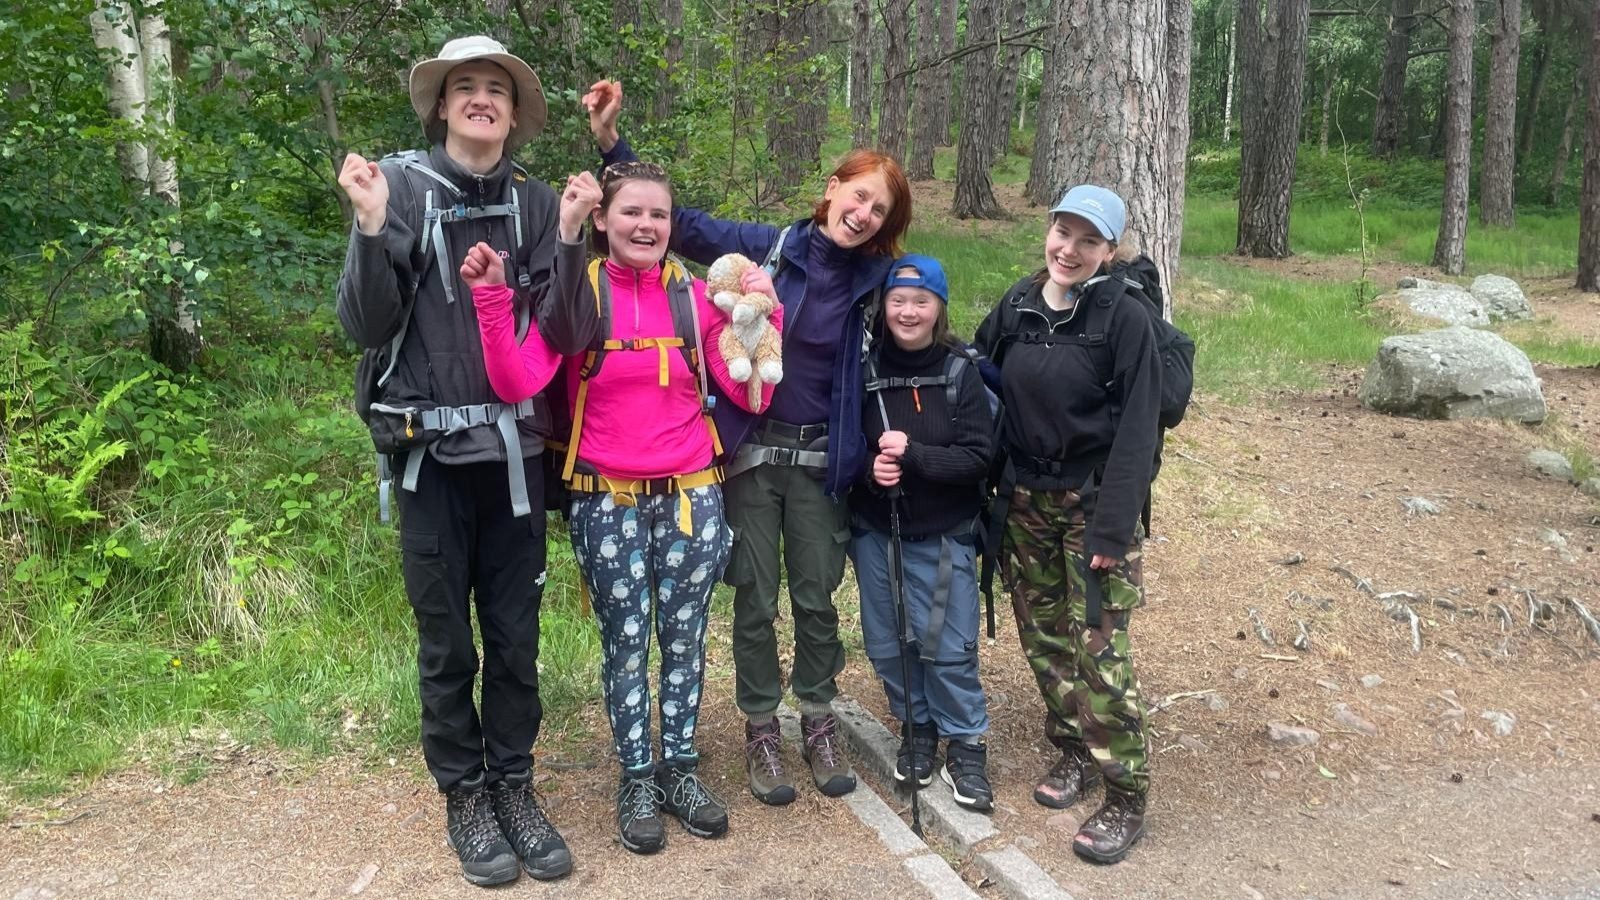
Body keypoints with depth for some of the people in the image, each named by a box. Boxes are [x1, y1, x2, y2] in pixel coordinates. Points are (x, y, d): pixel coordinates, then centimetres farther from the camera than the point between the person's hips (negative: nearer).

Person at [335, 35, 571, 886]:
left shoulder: (534, 199, 4)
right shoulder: (402, 184, -4)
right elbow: (367, 327, -7)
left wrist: (570, 244, -14)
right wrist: (371, 229, -20)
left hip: (514, 447, 3)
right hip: (433, 450, -2)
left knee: (516, 633, 11)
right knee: (446, 640, 9)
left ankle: (514, 786, 27)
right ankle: (464, 796, 26)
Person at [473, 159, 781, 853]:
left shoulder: (694, 296, 3)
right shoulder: (576, 292, -3)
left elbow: (749, 396, -2)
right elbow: (517, 385, -17)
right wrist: (491, 298, -25)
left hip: (691, 497, 2)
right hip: (607, 503, -2)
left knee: (684, 639, 11)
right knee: (625, 644, 8)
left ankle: (680, 771, 29)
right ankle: (636, 781, 25)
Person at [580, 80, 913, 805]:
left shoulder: (876, 279, 1)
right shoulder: (768, 247, -4)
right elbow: (680, 222, -2)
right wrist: (611, 143, -7)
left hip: (821, 460, 1)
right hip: (751, 452, -1)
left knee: (816, 597, 10)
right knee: (755, 601, 6)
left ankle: (819, 724, 28)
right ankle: (760, 731, 23)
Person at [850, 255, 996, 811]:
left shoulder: (960, 372, -8)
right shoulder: (864, 370, -3)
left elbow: (978, 456, -12)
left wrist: (913, 455, -23)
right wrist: (868, 468, -16)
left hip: (943, 537, -2)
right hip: (876, 534, 2)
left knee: (950, 648, 1)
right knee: (887, 645, 10)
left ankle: (965, 746, 21)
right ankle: (917, 731, 32)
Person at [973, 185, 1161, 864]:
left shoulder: (1125, 319, -11)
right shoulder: (1014, 309, 3)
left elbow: (1136, 431, -13)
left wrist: (1112, 529, -17)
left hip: (1093, 504, -5)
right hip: (1027, 502, 5)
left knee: (1099, 649, -5)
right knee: (1041, 633, 12)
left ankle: (1125, 796, 8)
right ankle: (1072, 750, 32)